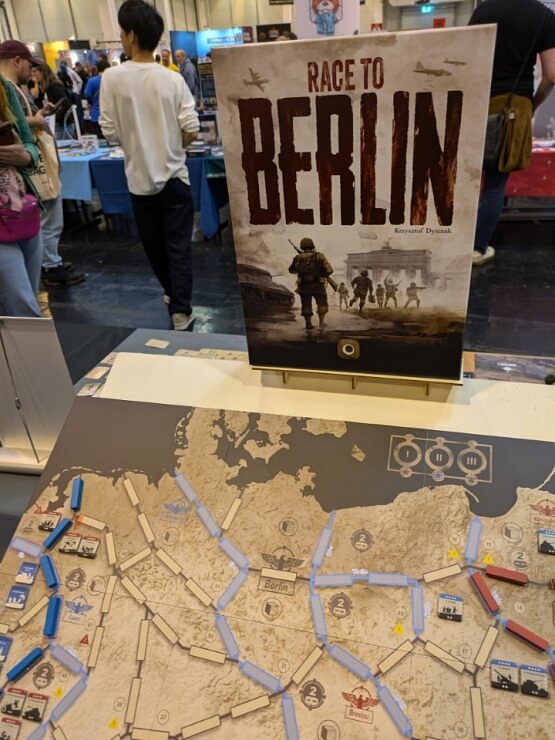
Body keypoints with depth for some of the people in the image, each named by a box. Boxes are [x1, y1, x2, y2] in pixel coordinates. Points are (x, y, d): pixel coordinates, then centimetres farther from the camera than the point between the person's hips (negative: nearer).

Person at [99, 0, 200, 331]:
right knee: (178, 246, 4)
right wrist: (172, 147, 12)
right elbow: (191, 131, -8)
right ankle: (181, 310, 2)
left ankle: (174, 295, 34)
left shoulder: (112, 78, -8)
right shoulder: (173, 79, -6)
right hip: (174, 175, 0)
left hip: (140, 177, 0)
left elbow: (110, 131, -5)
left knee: (155, 246, 17)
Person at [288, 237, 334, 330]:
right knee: (322, 304, 9)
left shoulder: (297, 258, 2)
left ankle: (308, 323, 12)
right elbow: (329, 270, -8)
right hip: (318, 286, -2)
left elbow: (291, 270, 17)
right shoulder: (319, 256, -5)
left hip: (304, 287, 2)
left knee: (306, 305, 15)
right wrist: (323, 274, 12)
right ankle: (321, 323, -6)